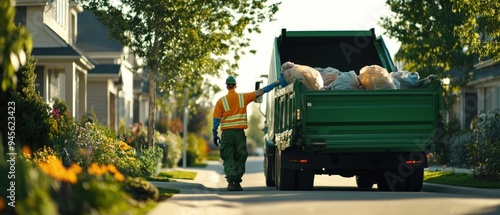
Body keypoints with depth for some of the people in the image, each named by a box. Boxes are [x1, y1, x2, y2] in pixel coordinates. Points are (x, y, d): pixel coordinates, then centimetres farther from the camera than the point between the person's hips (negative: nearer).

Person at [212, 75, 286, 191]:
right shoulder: (243, 97, 2)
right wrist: (278, 82, 2)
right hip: (239, 133, 1)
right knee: (239, 159, 9)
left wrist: (215, 136, 5)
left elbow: (216, 121, -3)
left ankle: (231, 181, -13)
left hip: (226, 133, -1)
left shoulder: (221, 101, 0)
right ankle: (237, 182, 7)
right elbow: (260, 92, 0)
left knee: (228, 159, 1)